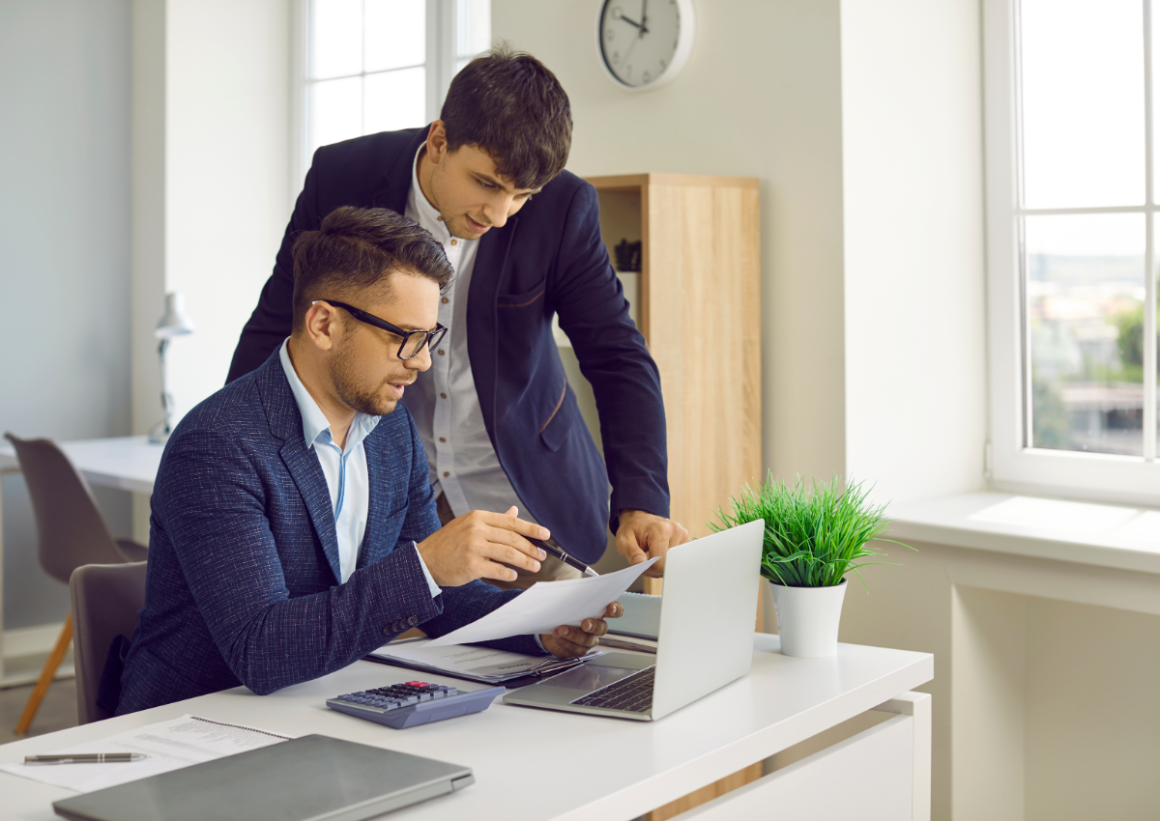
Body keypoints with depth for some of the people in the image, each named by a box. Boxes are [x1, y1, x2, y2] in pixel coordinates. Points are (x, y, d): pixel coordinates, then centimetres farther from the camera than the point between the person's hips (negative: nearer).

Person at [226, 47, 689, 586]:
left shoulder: (562, 209, -15)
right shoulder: (343, 178, -13)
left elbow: (619, 359, -10)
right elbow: (277, 329, -3)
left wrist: (641, 502, -23)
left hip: (523, 492, 0)